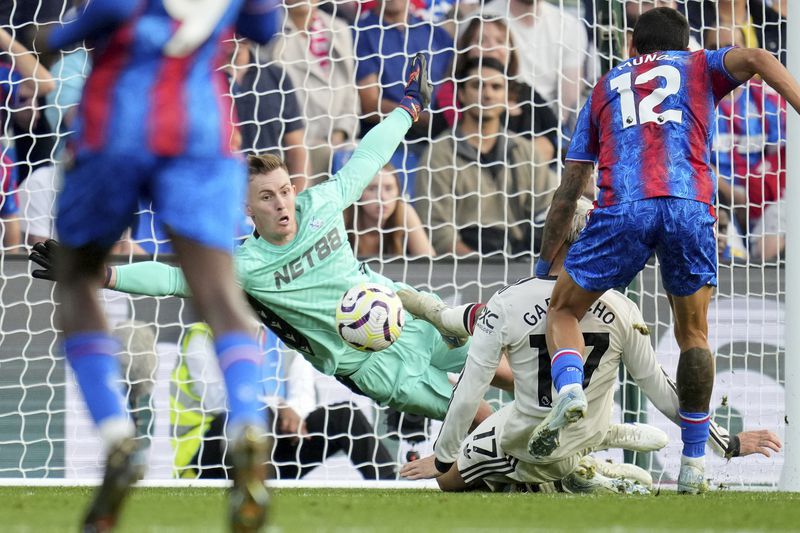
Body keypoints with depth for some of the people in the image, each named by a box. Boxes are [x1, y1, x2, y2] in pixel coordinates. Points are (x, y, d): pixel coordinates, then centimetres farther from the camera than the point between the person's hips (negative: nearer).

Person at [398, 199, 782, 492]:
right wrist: (729, 443, 0)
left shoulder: (507, 304, -25)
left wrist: (443, 458, -3)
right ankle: (438, 314, 49)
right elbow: (662, 392, -11)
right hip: (587, 433, 5)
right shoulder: (622, 311, -18)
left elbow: (468, 394, -19)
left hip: (528, 445, -5)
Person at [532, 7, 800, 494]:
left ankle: (569, 389, -14)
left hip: (623, 207, 0)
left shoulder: (605, 90, 31)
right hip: (691, 206, 0)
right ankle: (694, 464, 13)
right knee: (694, 334, 17)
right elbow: (754, 59, 2)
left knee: (563, 310, 17)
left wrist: (545, 264, 36)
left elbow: (568, 193, 29)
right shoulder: (700, 67, 26)